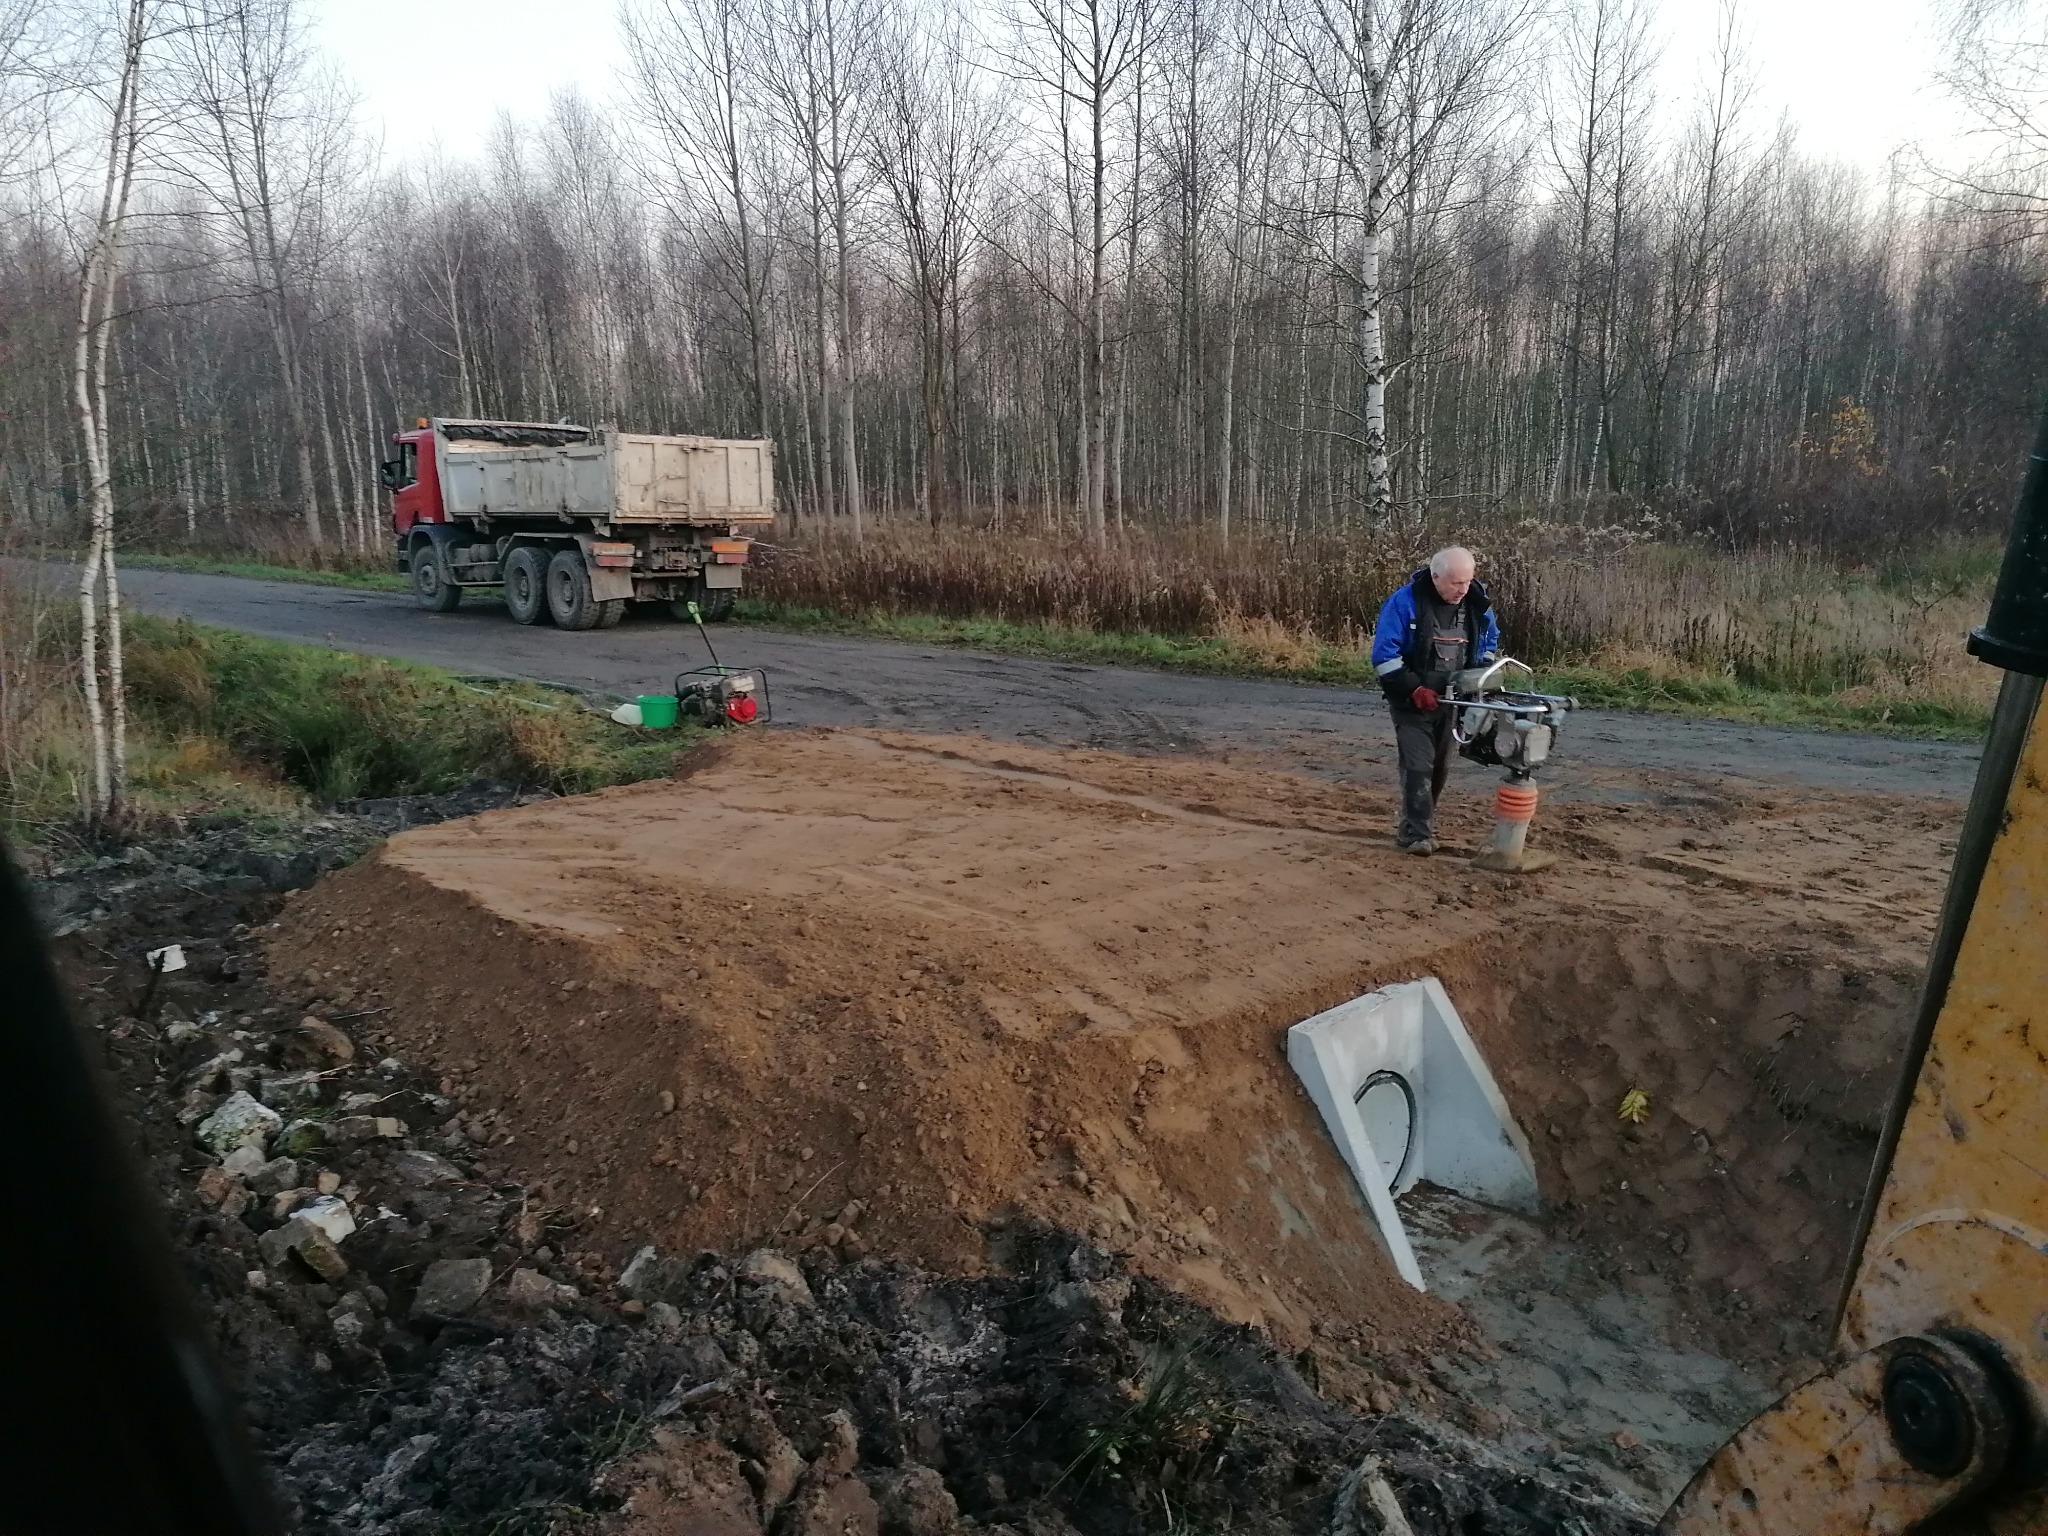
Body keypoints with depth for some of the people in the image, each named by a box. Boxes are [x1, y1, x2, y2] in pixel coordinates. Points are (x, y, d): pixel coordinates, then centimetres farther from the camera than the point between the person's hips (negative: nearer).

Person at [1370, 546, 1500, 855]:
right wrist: (1414, 689, -22)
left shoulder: (1478, 604, -1)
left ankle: (1421, 822, 24)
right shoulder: (1405, 602, -18)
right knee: (1418, 765, -11)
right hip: (1413, 702, -5)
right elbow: (1384, 654, -18)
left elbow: (1490, 642, 18)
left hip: (1452, 701, 5)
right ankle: (1416, 833, -8)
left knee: (1440, 766, 10)